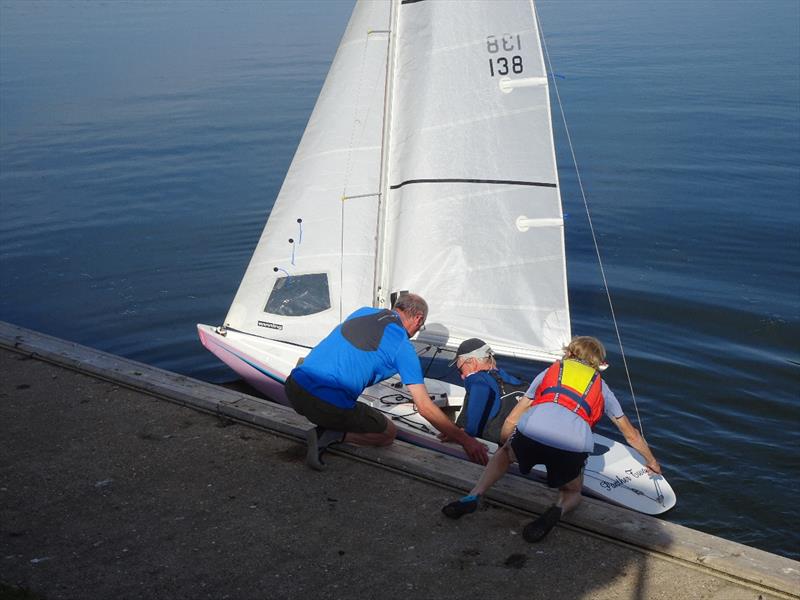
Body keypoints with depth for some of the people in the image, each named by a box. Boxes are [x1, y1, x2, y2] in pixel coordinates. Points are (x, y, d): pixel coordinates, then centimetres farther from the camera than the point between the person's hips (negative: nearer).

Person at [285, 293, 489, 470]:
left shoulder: (363, 312, 18)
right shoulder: (403, 346, 0)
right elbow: (425, 408, 0)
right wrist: (464, 440, 9)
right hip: (330, 404, -6)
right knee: (388, 434, 17)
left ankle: (325, 430, 6)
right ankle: (332, 435, -4)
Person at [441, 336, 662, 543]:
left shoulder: (550, 371, 32)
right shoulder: (601, 385, 32)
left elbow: (511, 420, 33)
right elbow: (631, 434, 43)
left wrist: (502, 447, 51)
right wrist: (652, 462, 61)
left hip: (531, 432, 0)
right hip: (573, 447, 0)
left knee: (505, 453, 34)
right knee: (572, 492, 30)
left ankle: (473, 496, 12)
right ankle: (558, 510, -4)